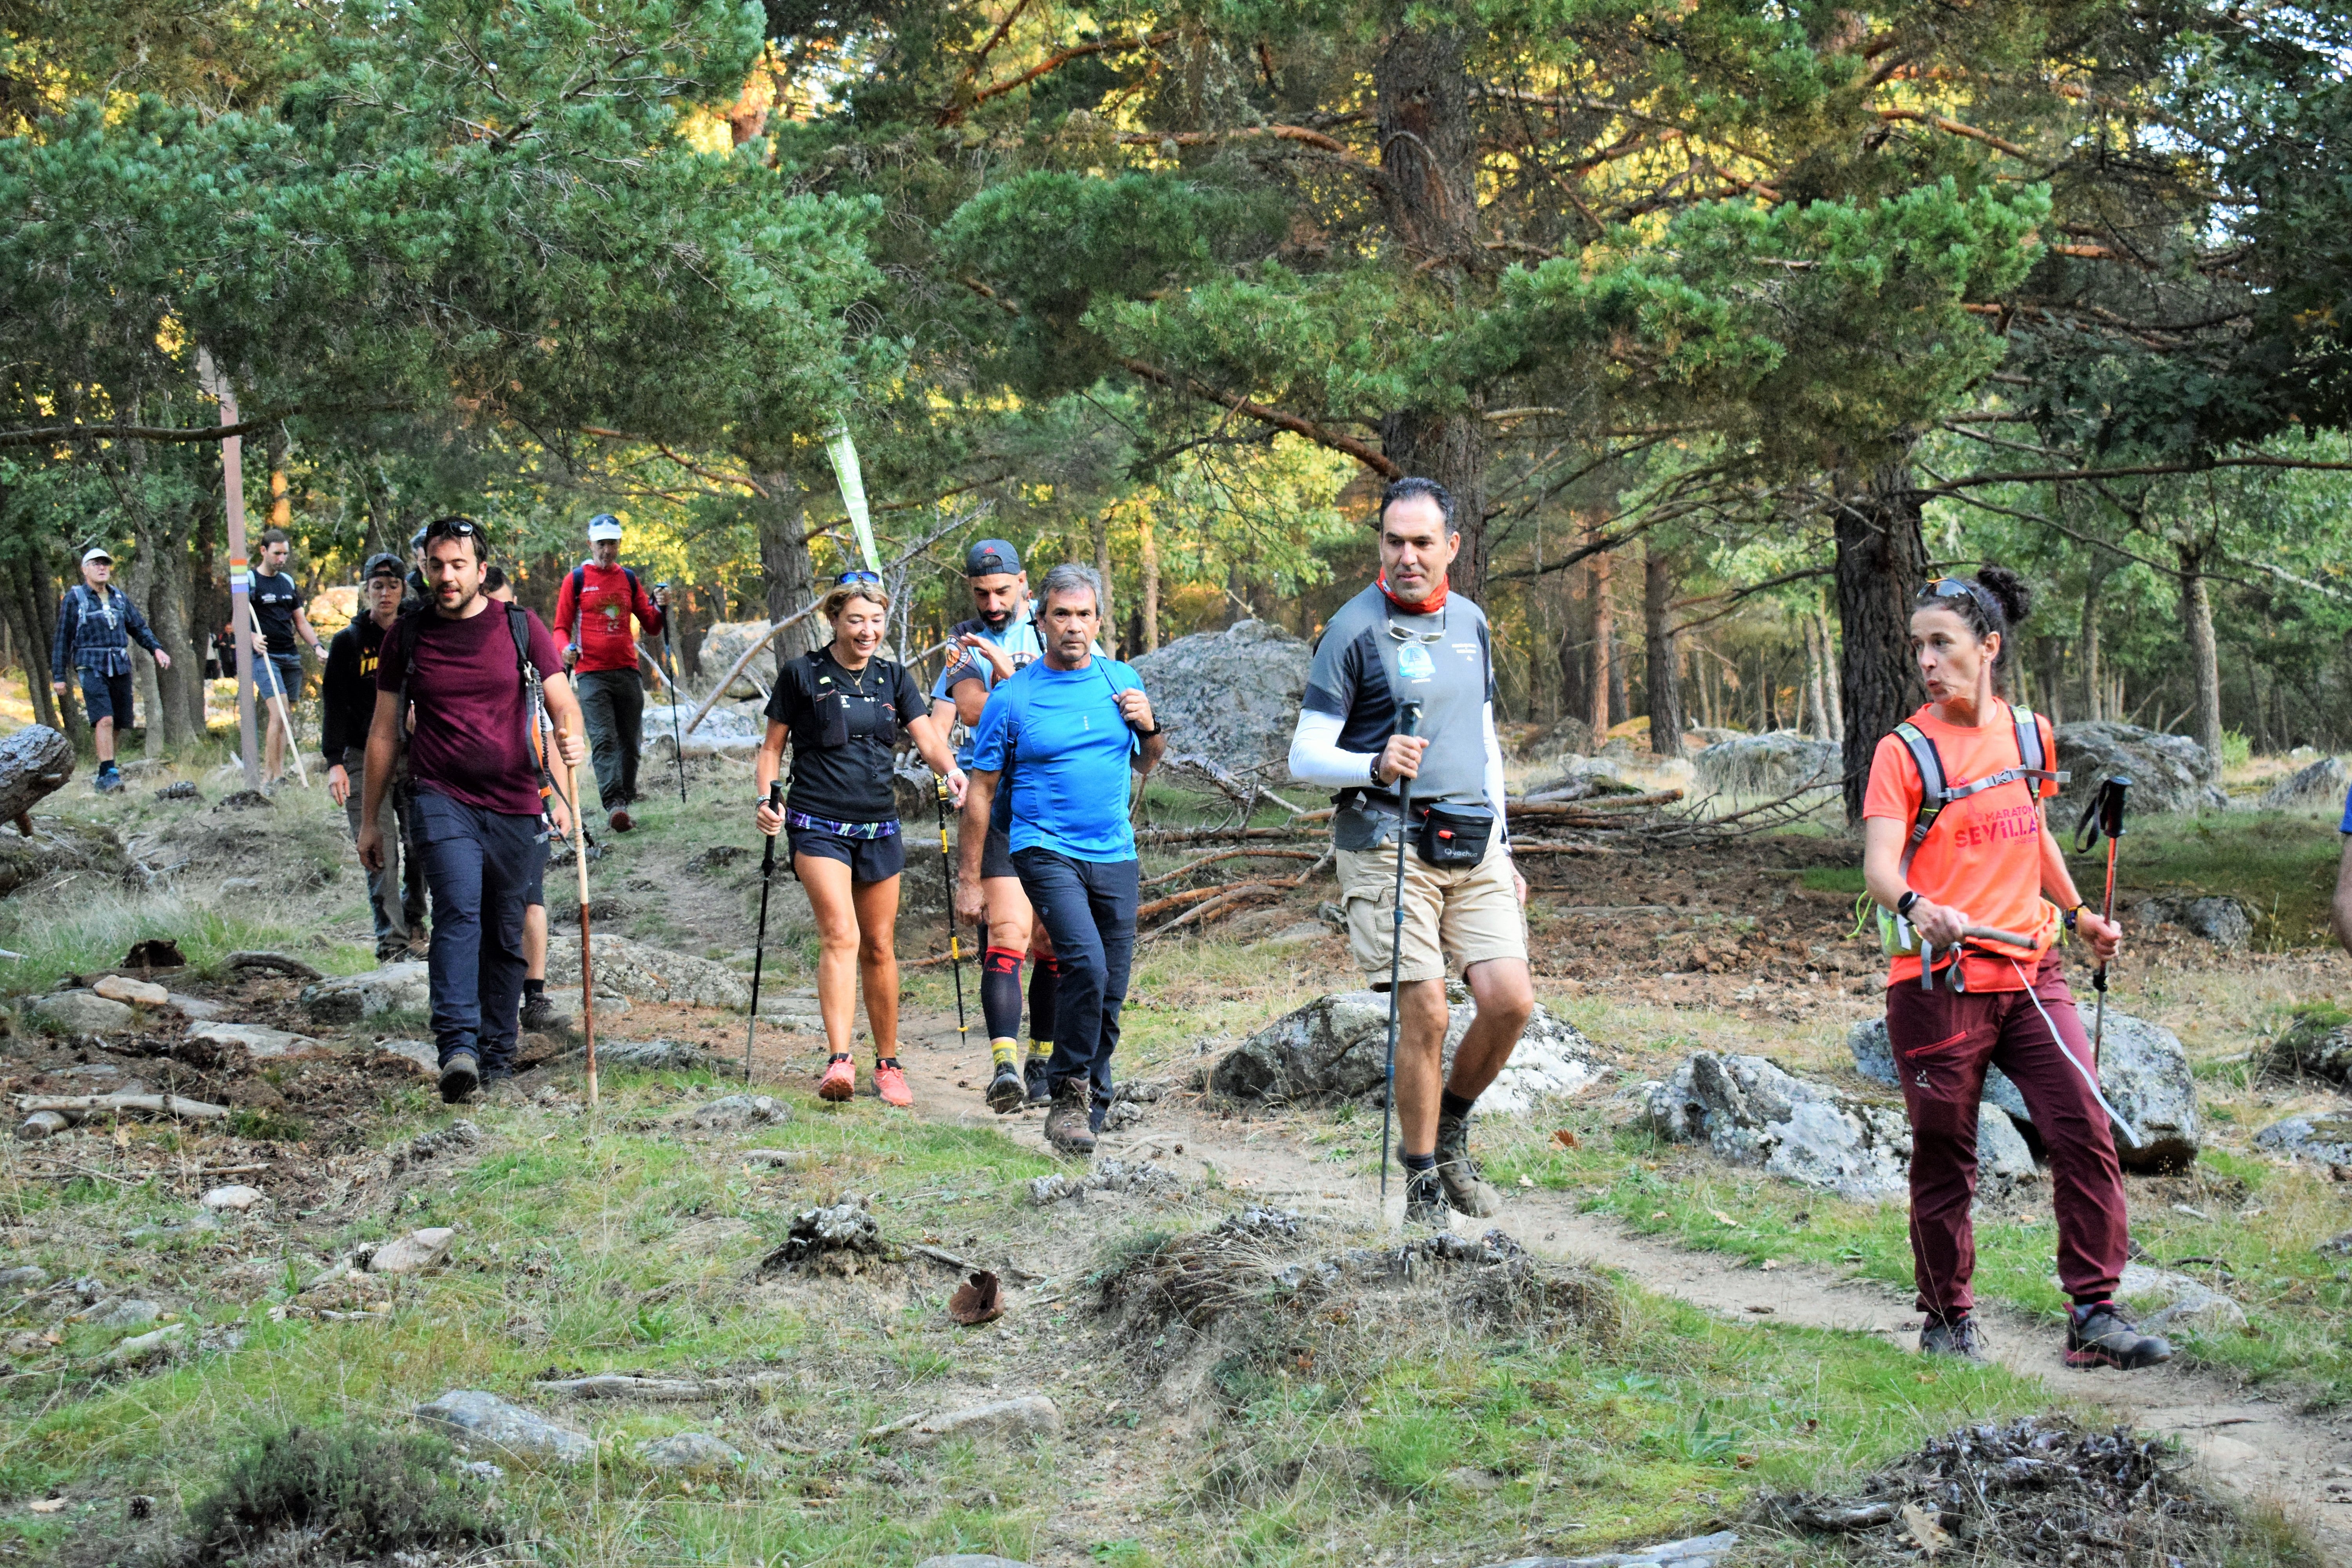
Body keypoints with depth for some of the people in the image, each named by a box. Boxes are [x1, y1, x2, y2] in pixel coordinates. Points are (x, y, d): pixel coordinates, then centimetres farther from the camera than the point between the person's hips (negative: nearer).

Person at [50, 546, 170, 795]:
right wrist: (59, 676, 1)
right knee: (104, 720, -21)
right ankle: (109, 775, -24)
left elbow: (139, 627, 21)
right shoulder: (74, 599, 1)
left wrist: (157, 649, 3)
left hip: (120, 668, 5)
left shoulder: (119, 597, 15)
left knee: (118, 725, 5)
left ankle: (104, 778, 18)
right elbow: (63, 637, 3)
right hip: (91, 667, -5)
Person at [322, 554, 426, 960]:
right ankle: (391, 939, -9)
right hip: (365, 759, -2)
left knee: (422, 846, 1)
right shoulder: (348, 643, 3)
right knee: (381, 853, -9)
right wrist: (334, 763, -10)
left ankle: (413, 917, 26)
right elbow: (334, 706, -1)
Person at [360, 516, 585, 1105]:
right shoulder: (408, 636, 6)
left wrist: (572, 736, -24)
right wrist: (370, 819, 13)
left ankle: (497, 1055, 21)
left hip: (515, 805, 1)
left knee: (506, 935, 8)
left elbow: (563, 703, 1)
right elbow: (385, 731, 12)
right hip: (442, 798, -1)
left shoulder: (521, 628, 4)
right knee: (459, 909, -22)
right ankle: (458, 1048, -33)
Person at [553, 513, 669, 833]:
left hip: (627, 672, 4)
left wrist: (660, 608, -5)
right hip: (592, 674, -4)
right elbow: (562, 627, 3)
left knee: (630, 743, 7)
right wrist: (567, 649, -18)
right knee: (604, 740, -17)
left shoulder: (629, 579, 13)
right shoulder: (576, 580, 3)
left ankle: (625, 802, 17)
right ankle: (613, 805, -28)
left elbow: (651, 627, 16)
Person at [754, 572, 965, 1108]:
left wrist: (950, 770, -23)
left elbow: (927, 737, -2)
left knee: (879, 946, 9)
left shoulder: (894, 679, 9)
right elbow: (772, 746, 6)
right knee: (839, 934, -20)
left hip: (879, 828, 4)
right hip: (818, 825, -4)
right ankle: (839, 1062, -28)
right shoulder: (802, 675, -1)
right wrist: (767, 798, -11)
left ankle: (888, 1066, 20)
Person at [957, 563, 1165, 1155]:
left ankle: (1090, 1105, 22)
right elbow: (980, 792, 1)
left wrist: (1149, 727, -2)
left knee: (1110, 993, 6)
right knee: (1086, 962, -25)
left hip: (1115, 856, 4)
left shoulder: (1121, 681, 8)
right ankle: (1068, 1093, -12)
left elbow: (1147, 764, 21)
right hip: (1045, 851, -4)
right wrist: (969, 879, -2)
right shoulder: (1013, 696, -3)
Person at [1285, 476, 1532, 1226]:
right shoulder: (1355, 630, -5)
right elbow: (1305, 757, -6)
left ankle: (1450, 1130, 17)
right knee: (1424, 1013, -9)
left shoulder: (1469, 623, 14)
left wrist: (1502, 847, 20)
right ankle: (1422, 1180, 6)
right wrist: (1376, 766, -25)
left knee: (1510, 999, -8)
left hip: (1472, 843, 5)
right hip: (1387, 843, -5)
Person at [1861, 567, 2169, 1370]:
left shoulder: (2030, 733, 10)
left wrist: (2078, 914, 28)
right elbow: (1879, 864, -16)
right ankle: (1948, 1319, 19)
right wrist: (1917, 907, -36)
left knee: (2086, 1132, -7)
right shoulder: (1906, 750, -5)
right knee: (1944, 1159, 3)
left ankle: (2094, 1315, -3)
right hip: (1939, 981, -4)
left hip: (2030, 972, 4)